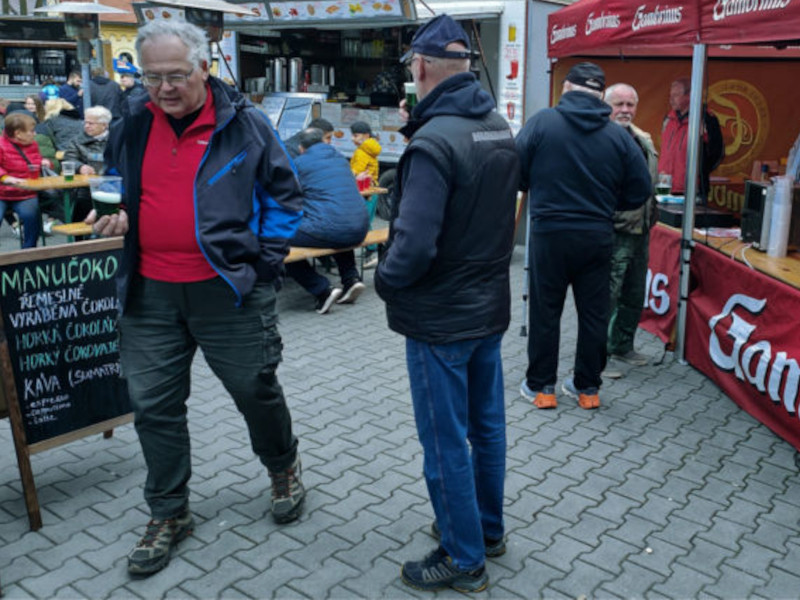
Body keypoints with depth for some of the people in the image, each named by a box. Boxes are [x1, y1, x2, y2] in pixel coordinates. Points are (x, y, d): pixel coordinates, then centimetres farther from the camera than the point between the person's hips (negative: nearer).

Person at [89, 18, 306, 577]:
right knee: (154, 405, 10)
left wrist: (265, 261, -6)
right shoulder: (132, 127, 7)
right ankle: (169, 514, 28)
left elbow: (285, 194, 2)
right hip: (150, 291, 4)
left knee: (256, 389, 10)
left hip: (228, 289, -4)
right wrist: (113, 216, 0)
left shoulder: (244, 124, -5)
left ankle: (284, 468, 40)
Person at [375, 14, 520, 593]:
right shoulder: (501, 129, 4)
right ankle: (488, 528, 38)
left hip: (440, 318, -8)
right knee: (487, 424, 20)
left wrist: (384, 281, -9)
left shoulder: (433, 142, -23)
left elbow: (414, 246, -29)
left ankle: (464, 560, 22)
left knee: (446, 443, 6)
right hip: (490, 306, 9)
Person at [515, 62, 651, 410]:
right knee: (594, 313, 13)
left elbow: (516, 174, -7)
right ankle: (588, 387, 23)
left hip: (549, 232, -2)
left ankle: (540, 386, 17)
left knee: (544, 311, 9)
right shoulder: (618, 136, -2)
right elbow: (640, 189, 1)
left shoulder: (542, 122, -9)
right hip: (598, 235, 2)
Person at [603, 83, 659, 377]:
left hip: (641, 231, 9)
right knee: (606, 297, -3)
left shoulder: (644, 140, 15)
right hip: (613, 233, -9)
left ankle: (622, 346, 33)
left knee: (634, 296, 17)